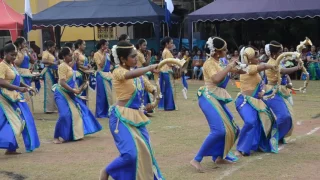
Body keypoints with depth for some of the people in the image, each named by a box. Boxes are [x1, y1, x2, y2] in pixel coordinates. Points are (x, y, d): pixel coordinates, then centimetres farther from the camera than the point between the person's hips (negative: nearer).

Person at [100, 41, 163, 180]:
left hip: (137, 117, 8)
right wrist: (150, 68, -38)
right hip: (122, 118, -8)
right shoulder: (118, 72, -14)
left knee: (144, 152, 11)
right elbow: (131, 75, -38)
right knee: (131, 153, -18)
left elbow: (152, 89, 14)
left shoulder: (137, 73, 8)